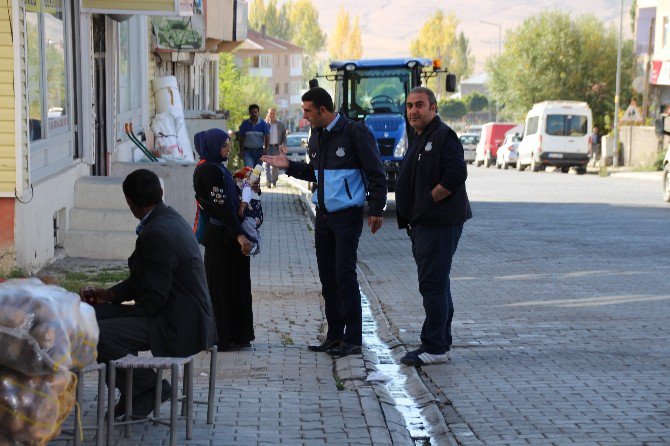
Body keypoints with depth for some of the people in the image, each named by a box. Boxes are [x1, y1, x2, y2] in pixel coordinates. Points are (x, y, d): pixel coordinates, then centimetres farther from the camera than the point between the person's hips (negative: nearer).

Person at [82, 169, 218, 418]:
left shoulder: (156, 234, -22)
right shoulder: (169, 218, 10)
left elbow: (154, 297, -20)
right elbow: (143, 280, 18)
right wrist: (110, 295, 10)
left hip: (178, 330, -11)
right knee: (94, 312, 12)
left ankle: (150, 389, -3)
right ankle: (132, 397, 15)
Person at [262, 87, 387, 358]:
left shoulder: (354, 133, -10)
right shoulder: (316, 138, 14)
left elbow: (376, 173, -9)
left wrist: (376, 209, -12)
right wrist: (289, 166, 15)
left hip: (347, 215, -8)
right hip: (323, 214, 8)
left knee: (345, 275, -9)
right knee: (327, 276, 9)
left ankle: (353, 339, -4)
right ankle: (334, 335, 16)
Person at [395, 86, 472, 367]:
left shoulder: (443, 136, -12)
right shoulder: (420, 139, 20)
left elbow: (456, 175, -24)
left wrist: (429, 200, -16)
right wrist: (413, 214, 14)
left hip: (439, 223, -11)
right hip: (423, 223, 11)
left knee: (432, 285, -10)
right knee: (437, 285, 15)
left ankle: (434, 348, -8)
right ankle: (442, 343, 22)